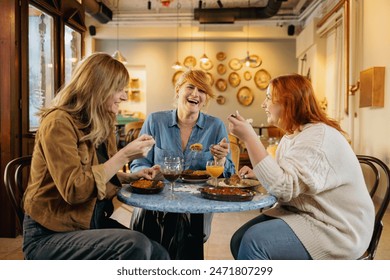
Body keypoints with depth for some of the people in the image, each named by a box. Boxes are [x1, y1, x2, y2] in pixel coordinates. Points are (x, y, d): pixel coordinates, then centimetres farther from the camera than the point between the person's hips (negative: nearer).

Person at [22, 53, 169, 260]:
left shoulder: (100, 124, 10)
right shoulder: (59, 122, -14)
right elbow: (74, 190, -24)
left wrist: (133, 177, 5)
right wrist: (124, 156, -22)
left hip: (92, 224, 7)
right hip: (50, 236, -7)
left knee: (159, 255, -14)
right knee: (135, 246, -29)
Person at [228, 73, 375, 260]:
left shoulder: (318, 136, -20)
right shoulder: (293, 135, 10)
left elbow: (283, 187, -31)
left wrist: (249, 137, -30)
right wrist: (258, 174, 2)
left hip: (336, 230, -9)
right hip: (302, 214, 9)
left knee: (254, 241, -26)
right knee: (239, 240, -6)